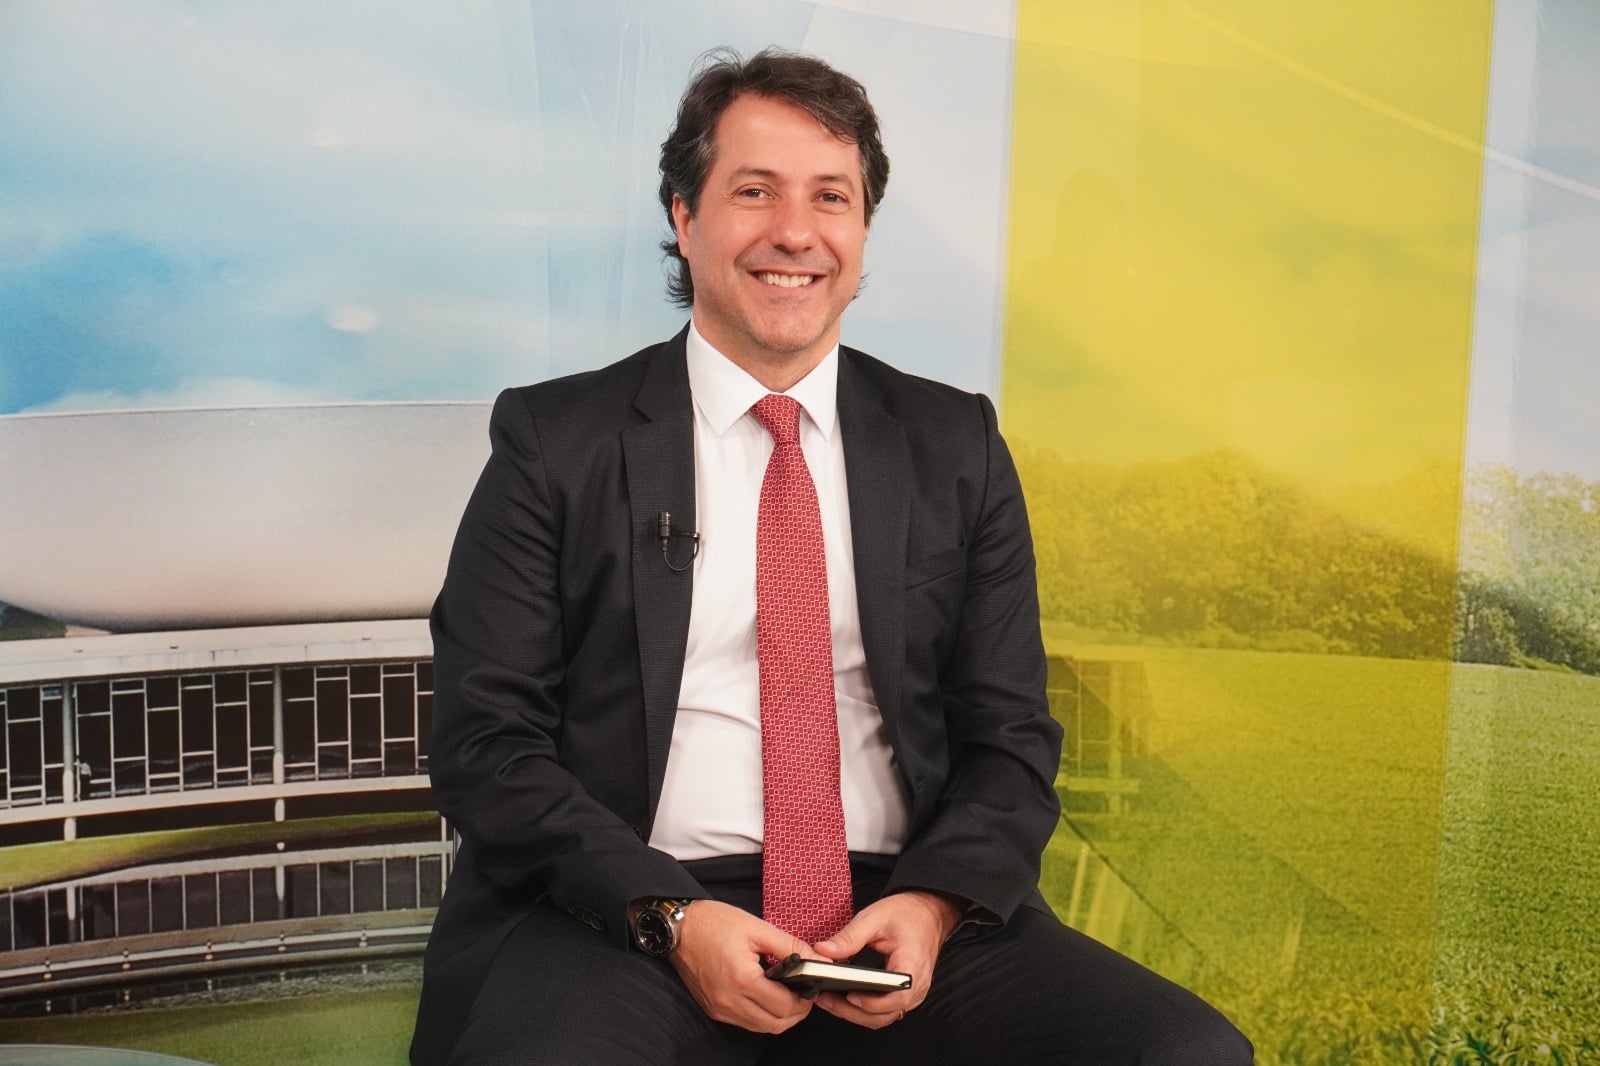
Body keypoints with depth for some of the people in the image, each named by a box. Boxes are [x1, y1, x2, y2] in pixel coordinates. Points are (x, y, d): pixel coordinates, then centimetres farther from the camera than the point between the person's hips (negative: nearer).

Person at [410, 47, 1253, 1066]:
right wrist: (672, 918, -14)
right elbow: (486, 740, 0)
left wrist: (934, 903, -9)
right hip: (631, 921, -2)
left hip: (904, 915, 3)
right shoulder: (557, 440, 4)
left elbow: (1010, 736, 10)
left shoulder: (957, 446, 11)